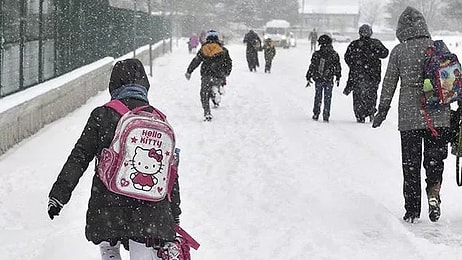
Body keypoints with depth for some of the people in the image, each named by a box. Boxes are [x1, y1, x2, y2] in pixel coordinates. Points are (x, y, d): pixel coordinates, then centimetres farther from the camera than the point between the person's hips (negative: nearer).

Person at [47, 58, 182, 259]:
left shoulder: (102, 115, -3)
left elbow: (79, 157, -3)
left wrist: (59, 194, 4)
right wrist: (174, 216, 17)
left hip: (108, 206, -1)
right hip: (150, 209, 1)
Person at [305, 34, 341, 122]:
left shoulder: (316, 54, -6)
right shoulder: (334, 54, -3)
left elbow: (312, 67, -3)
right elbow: (338, 67, 5)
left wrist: (308, 78, 5)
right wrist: (338, 78, 16)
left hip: (318, 79, 0)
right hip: (329, 80, 0)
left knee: (318, 97, 14)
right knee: (327, 98, 8)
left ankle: (316, 114, 15)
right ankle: (326, 116, 6)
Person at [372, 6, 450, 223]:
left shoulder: (398, 51, -2)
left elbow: (389, 84, 2)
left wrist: (382, 111, 12)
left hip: (409, 117, -1)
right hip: (438, 116, 1)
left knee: (410, 164, 8)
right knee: (435, 159, 13)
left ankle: (412, 210, 11)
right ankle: (433, 192, -13)